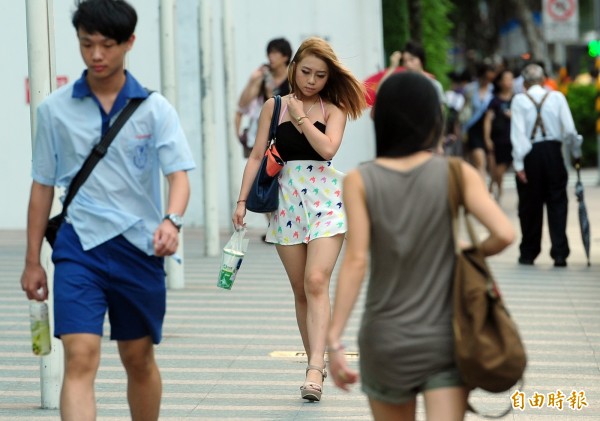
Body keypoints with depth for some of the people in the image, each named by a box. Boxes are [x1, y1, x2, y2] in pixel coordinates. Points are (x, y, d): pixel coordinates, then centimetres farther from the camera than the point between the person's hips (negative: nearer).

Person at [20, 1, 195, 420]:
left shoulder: (155, 108, 0)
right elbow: (43, 185, 9)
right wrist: (32, 261, 9)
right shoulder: (55, 109, 3)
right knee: (80, 357, -15)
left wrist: (172, 220, -30)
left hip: (139, 247, 1)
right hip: (79, 247, -1)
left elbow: (179, 174, -9)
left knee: (139, 360, 13)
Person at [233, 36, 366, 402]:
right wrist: (242, 200, 2)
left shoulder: (333, 109, 4)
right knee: (300, 289, 5)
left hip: (325, 197, -3)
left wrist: (301, 115, -9)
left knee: (316, 281, -16)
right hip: (287, 198, 3)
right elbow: (257, 155, 8)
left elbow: (328, 148, -13)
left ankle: (315, 369, -22)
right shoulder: (274, 107, 9)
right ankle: (317, 364, 13)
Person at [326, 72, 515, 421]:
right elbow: (504, 234, -14)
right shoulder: (457, 173, -5)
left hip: (386, 340, 1)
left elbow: (356, 261, -13)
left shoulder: (360, 182, -6)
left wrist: (334, 339, -12)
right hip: (446, 339, -1)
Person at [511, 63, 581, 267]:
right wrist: (576, 151, 14)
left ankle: (528, 253, 17)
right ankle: (560, 254, -2)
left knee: (530, 205, 9)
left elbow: (517, 133, -8)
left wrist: (518, 164, -10)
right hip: (553, 152, 1)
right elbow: (570, 129, -2)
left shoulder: (519, 100, -2)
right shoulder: (557, 97, 2)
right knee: (557, 203, 5)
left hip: (530, 153, -1)